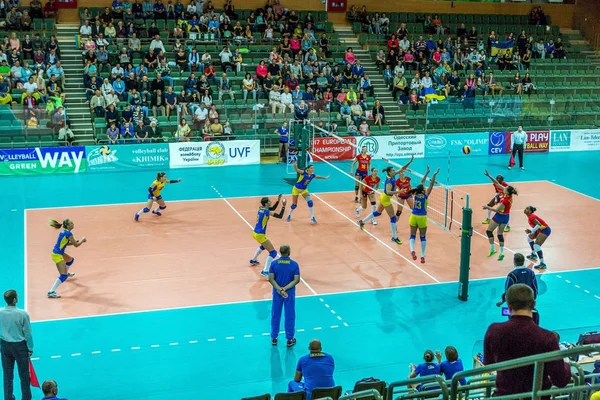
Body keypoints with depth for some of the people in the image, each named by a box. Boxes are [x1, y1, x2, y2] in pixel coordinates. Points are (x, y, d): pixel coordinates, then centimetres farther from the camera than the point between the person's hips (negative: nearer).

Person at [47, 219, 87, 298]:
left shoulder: (63, 232, 8)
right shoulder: (68, 233, -19)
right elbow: (76, 245, -12)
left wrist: (74, 242, 9)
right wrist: (82, 240, 5)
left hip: (58, 253, 10)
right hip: (57, 255, -10)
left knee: (71, 260, 36)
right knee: (64, 276, -12)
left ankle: (66, 273, 62)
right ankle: (51, 292, -18)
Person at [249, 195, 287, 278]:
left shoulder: (261, 208, 4)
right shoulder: (266, 211, -20)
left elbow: (273, 208, 20)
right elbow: (280, 216, -21)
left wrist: (278, 200, 10)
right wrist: (283, 206, -14)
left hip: (255, 233, 9)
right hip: (259, 235, -9)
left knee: (264, 246, 40)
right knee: (273, 252, -8)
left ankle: (253, 260, 55)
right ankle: (265, 271, -16)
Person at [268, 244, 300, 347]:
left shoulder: (274, 263, -9)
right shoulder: (294, 264, -11)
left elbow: (271, 279, -14)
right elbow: (297, 280, -15)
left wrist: (279, 289, -16)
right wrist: (285, 289, -16)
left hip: (277, 292, 1)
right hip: (290, 293, -1)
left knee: (275, 315, 15)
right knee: (290, 316, 10)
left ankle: (274, 338, 24)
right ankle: (290, 339, 18)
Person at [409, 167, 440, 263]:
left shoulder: (416, 194, 0)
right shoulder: (425, 195, -11)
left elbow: (422, 183, 10)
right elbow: (431, 186, -12)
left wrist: (427, 173, 18)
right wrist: (434, 175, -8)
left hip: (414, 217, 3)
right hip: (422, 218, -3)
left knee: (412, 235, 9)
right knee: (423, 237, 7)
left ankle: (412, 250, -17)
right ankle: (422, 256, 6)